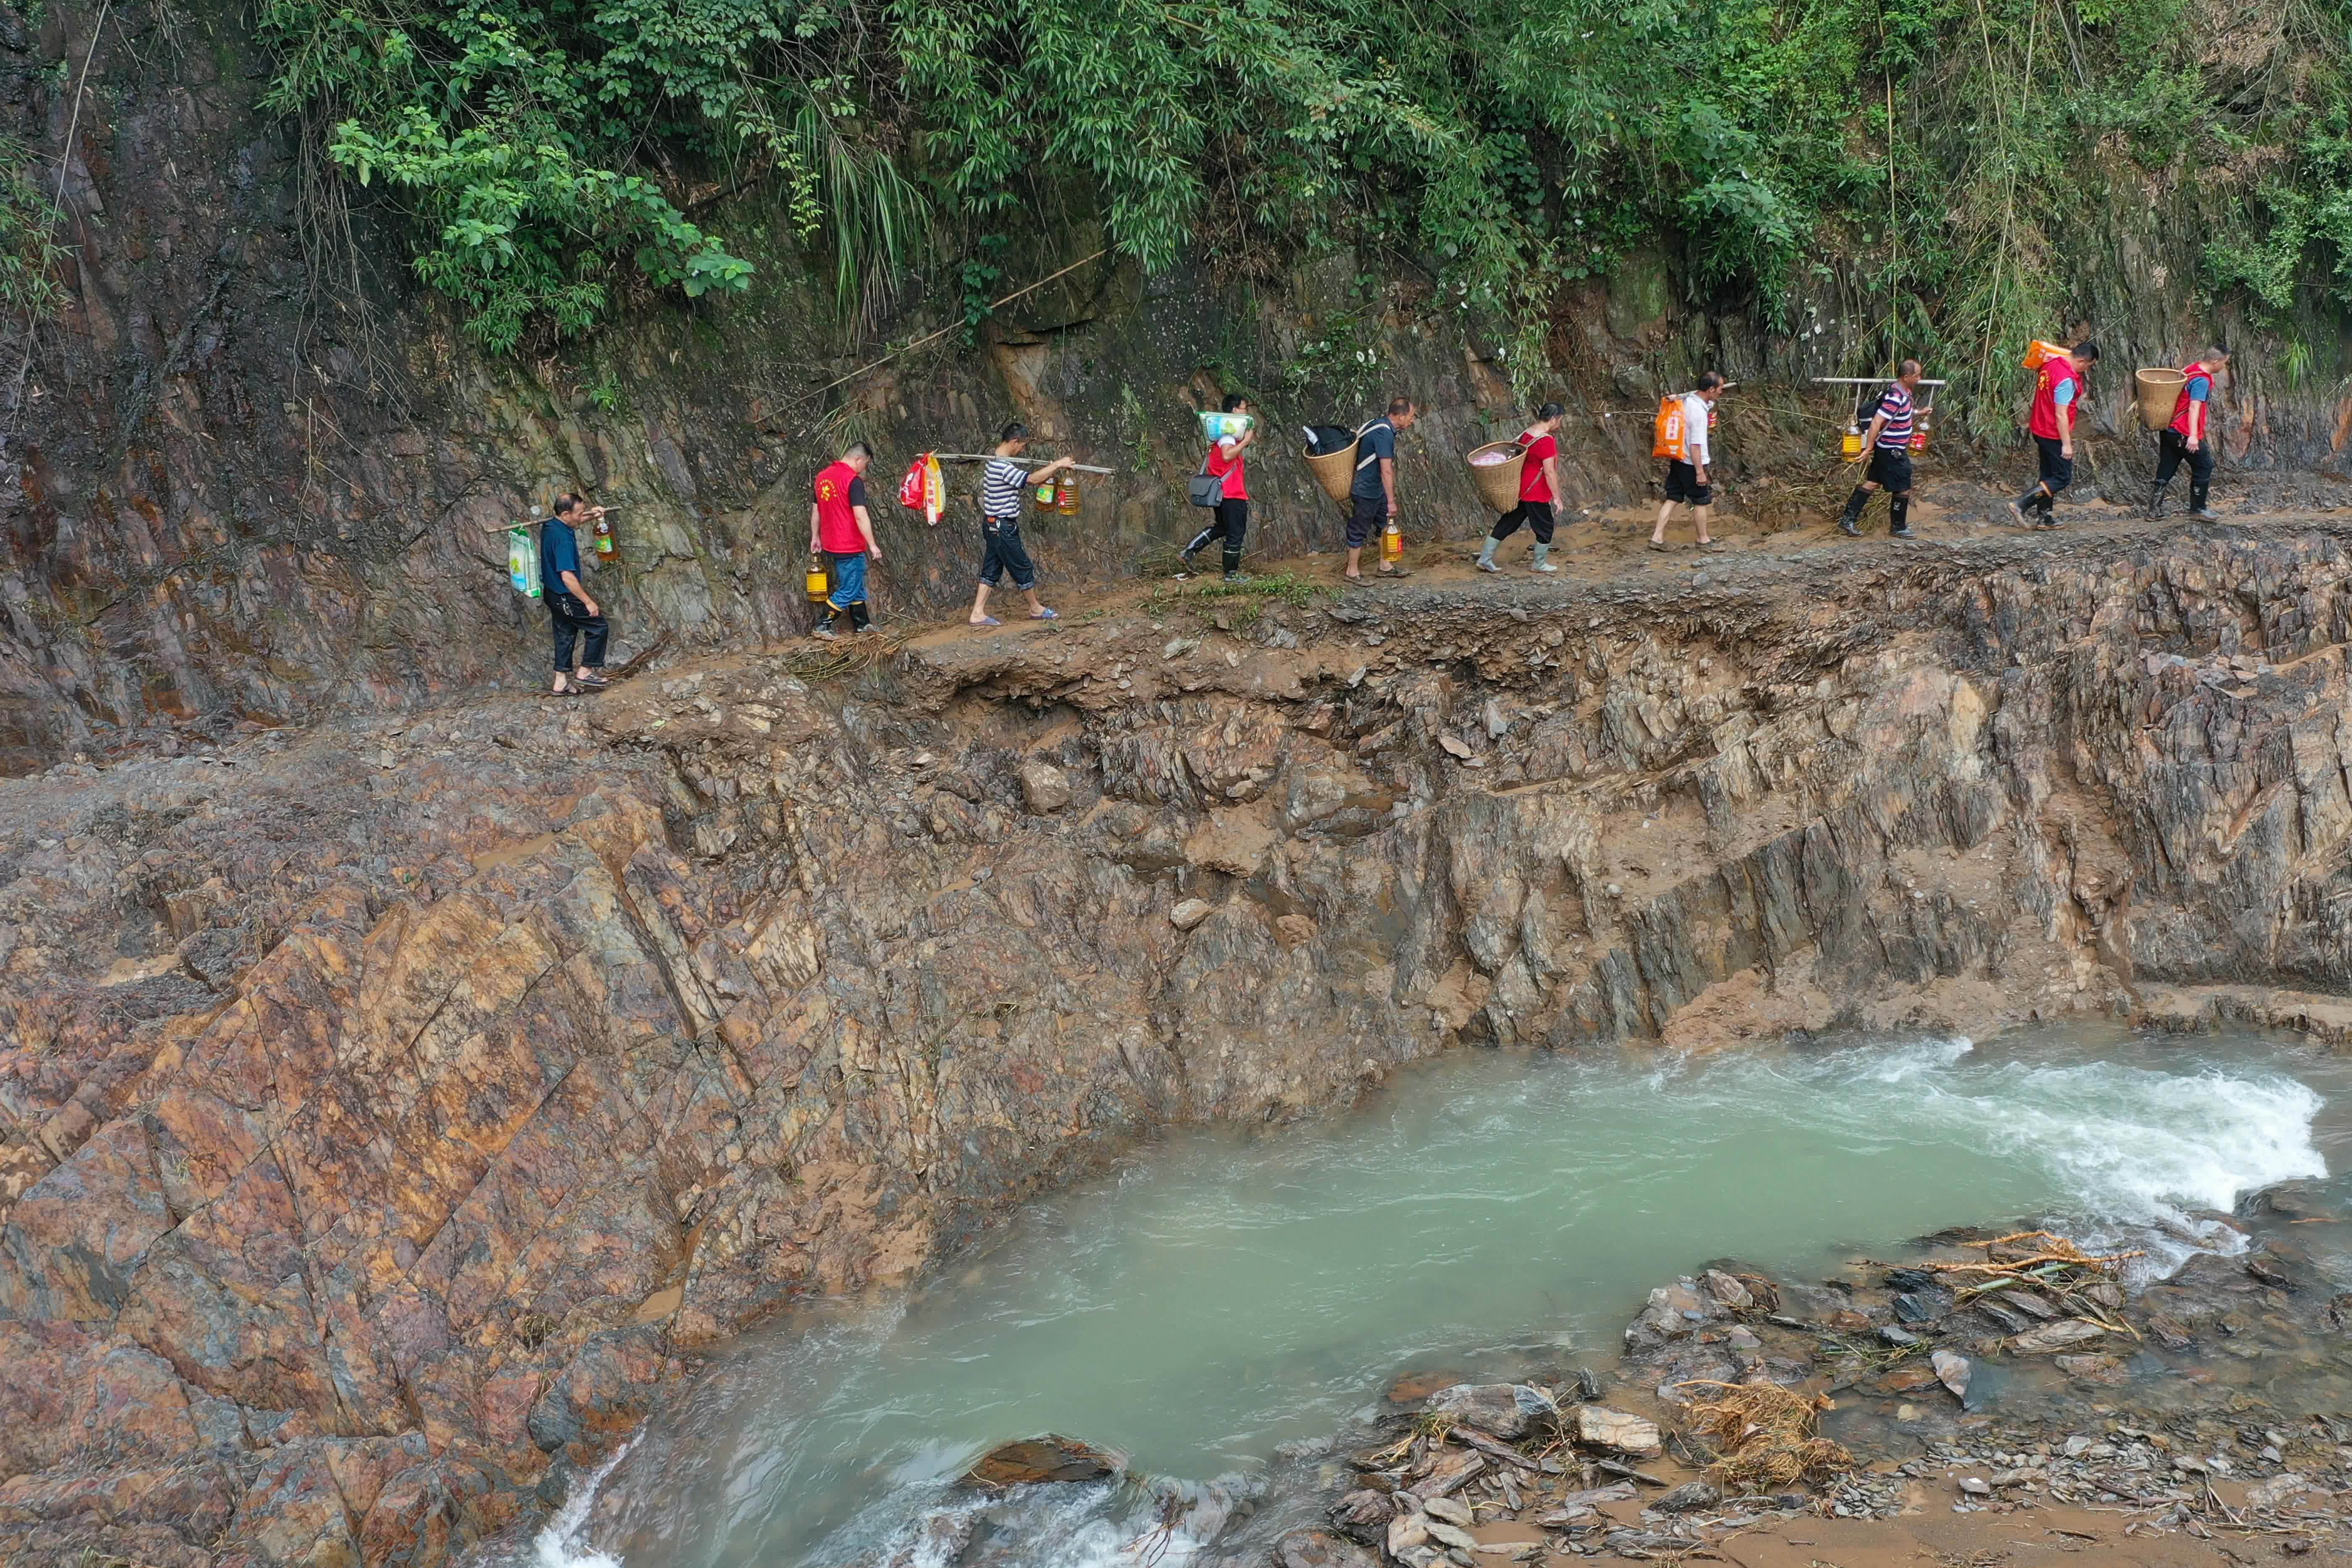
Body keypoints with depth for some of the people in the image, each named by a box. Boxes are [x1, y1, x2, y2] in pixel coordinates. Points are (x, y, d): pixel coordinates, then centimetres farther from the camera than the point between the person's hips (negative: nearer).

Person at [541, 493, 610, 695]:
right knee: (599, 627, 2)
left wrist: (591, 515, 6)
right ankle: (585, 672, 8)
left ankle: (561, 683, 21)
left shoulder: (549, 525, 1)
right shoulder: (563, 539, -28)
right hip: (565, 597, -9)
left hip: (552, 593, 9)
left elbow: (574, 522, 25)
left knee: (565, 635, 17)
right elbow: (567, 576, -30)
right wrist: (588, 602, -24)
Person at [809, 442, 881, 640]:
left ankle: (862, 625, 29)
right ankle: (823, 627, 3)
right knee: (848, 590, 2)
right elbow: (860, 516, -22)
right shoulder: (854, 481, -17)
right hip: (850, 548, -9)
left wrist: (815, 537, 24)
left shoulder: (822, 476, 8)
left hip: (831, 545, 9)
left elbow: (815, 510, 15)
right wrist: (872, 545, -18)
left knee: (857, 586, 21)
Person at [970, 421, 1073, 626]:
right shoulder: (1003, 467, -22)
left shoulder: (996, 463, 10)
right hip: (1003, 527, -10)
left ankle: (978, 613, 8)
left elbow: (1024, 479, 15)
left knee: (991, 570, 11)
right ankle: (1036, 609, 20)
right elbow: (1031, 479, -26)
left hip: (994, 526, 10)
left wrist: (1051, 470, 7)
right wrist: (1057, 465, -16)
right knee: (1023, 568, 5)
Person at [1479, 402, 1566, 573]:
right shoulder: (1547, 441, -22)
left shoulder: (1526, 434, 5)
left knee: (1506, 523, 13)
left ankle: (1485, 559, 14)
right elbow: (1550, 472, -22)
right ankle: (1539, 564, 26)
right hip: (1537, 493, -8)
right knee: (1545, 527, 11)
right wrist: (1557, 497, -16)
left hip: (1520, 489, 8)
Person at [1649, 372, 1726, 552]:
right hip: (1692, 463, -8)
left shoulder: (1688, 399, 0)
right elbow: (1696, 445, -24)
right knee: (1701, 502, 8)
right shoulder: (1699, 412, -24)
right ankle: (1703, 541, 20)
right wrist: (1700, 472, -20)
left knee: (1672, 499, 10)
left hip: (1678, 460, 8)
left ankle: (1657, 537, 6)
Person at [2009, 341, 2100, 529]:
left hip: (2040, 429, 10)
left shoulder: (2051, 364, 3)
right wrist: (2066, 444, -20)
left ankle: (2043, 517, 20)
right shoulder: (2067, 380, -24)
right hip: (2054, 435, -10)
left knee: (2049, 475, 16)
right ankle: (2021, 505, -11)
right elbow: (2061, 415, -23)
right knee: (2063, 478, -3)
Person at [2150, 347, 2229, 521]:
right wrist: (2193, 436, -37)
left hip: (2170, 429, 9)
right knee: (2204, 467, 4)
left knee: (2166, 469, 12)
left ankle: (2154, 509, 12)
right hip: (2185, 434, -9)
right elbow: (2194, 407, -29)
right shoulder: (2202, 381, -19)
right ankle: (2198, 509, 12)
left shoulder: (2192, 367, 8)